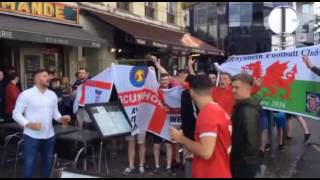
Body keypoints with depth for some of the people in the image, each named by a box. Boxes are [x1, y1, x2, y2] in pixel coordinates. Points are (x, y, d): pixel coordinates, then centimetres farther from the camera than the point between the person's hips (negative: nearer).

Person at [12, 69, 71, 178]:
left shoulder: (52, 95, 8)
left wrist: (61, 118, -7)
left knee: (48, 162, 17)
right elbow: (16, 113, -8)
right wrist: (28, 124, -21)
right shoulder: (26, 94, -9)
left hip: (49, 135, 5)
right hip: (32, 136, -5)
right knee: (29, 163, 0)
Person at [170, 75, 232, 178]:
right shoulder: (218, 109, 6)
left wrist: (181, 138, -15)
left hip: (211, 174, -9)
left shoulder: (207, 113, -22)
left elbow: (206, 152, -28)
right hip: (220, 172, 9)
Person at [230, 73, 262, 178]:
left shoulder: (248, 111, -23)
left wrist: (242, 159, -18)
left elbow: (251, 140, -27)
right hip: (240, 161, 10)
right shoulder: (241, 107, 9)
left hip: (245, 163, -10)